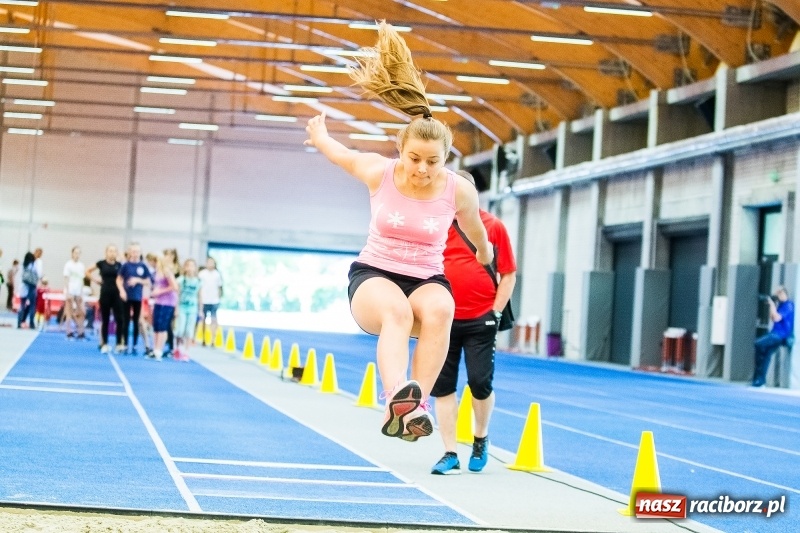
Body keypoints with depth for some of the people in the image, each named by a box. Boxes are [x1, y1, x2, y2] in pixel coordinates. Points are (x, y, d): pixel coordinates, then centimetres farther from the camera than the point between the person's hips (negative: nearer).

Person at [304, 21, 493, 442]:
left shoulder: (459, 190, -7)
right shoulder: (379, 173, -8)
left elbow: (475, 230, 17)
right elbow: (340, 154, 14)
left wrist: (484, 252, 36)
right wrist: (319, 137, 35)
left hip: (427, 280, 2)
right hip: (373, 275, -1)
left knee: (439, 309, -37)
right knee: (397, 309, -39)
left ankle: (411, 407, -44)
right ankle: (398, 399, -62)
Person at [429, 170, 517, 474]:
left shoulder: (493, 226, 1)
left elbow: (508, 275, 4)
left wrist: (495, 312, -4)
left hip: (480, 320, -2)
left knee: (480, 382, -5)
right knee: (442, 386, 0)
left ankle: (481, 439, 21)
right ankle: (450, 454, 5)